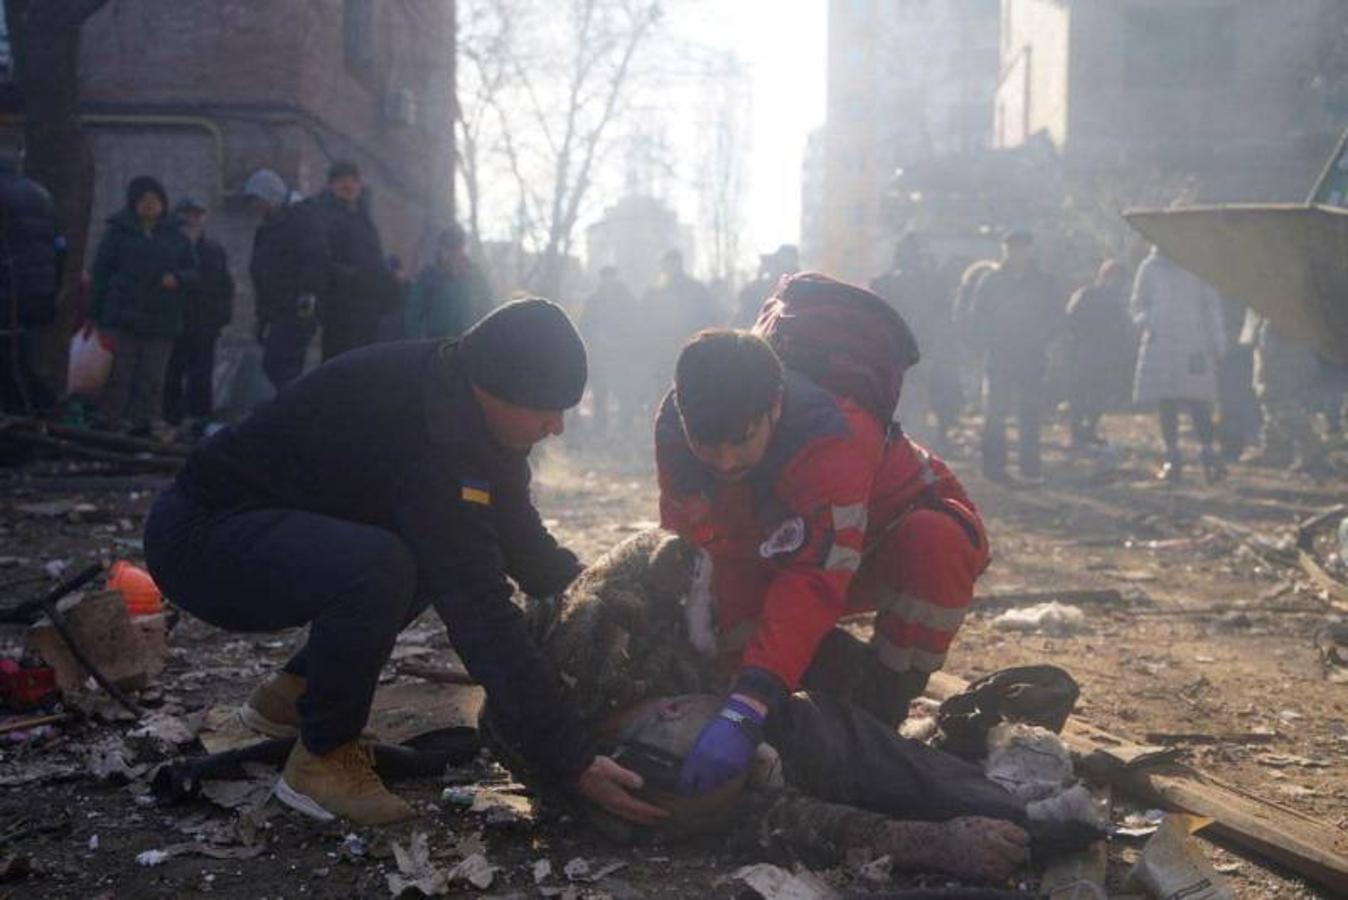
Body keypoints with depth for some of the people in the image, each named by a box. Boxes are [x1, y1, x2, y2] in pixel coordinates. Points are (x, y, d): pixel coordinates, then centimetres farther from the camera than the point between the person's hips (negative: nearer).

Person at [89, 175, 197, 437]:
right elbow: (101, 271, 6)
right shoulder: (119, 232, 9)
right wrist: (95, 313, -2)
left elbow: (193, 273, 15)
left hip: (161, 320, 2)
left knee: (153, 376, 1)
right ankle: (111, 418, 1)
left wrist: (177, 278, -9)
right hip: (123, 317, -2)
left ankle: (148, 420, 5)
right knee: (119, 372, -4)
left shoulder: (176, 236, 15)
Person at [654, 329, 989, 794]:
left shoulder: (829, 440, -41)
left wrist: (744, 711, -56)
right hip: (779, 555, 5)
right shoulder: (675, 427, -23)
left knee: (934, 545, -38)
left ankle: (878, 717, -17)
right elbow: (693, 545, -16)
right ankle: (847, 673, 1)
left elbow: (814, 585, -47)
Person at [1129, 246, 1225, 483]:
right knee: (1165, 403, 1)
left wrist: (1217, 341, 5)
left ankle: (1208, 452, -12)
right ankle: (1172, 457, 6)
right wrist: (1146, 322, -6)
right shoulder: (1150, 267, 11)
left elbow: (1211, 304, 10)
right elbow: (1137, 303, 15)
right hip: (1160, 343, 2)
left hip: (1193, 343, -1)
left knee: (1197, 400, -11)